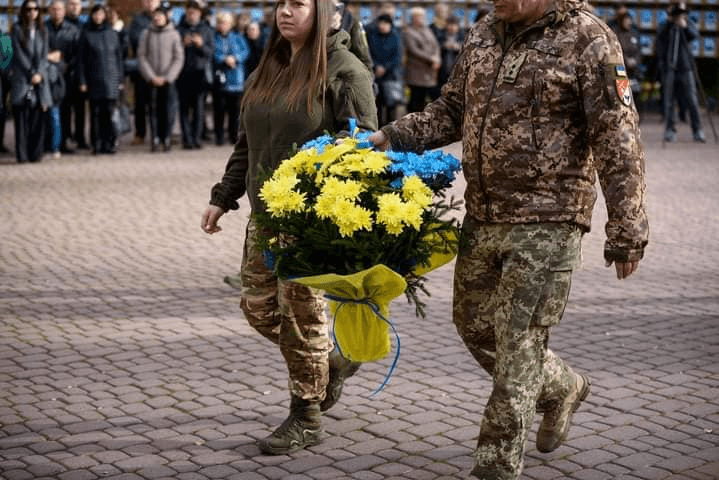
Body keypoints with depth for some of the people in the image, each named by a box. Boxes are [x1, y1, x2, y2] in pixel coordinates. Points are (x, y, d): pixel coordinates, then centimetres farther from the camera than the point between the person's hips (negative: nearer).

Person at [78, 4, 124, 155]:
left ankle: (109, 143, 1)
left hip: (111, 79, 1)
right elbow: (82, 59, 3)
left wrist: (120, 79, 7)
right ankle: (96, 144, 4)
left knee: (108, 112, -4)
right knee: (95, 113, 0)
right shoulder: (86, 34, 4)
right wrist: (82, 81, -2)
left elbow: (119, 56, 11)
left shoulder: (112, 33, 9)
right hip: (94, 79, -1)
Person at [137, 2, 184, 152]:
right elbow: (141, 56, 3)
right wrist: (151, 77, -5)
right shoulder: (147, 34, 4)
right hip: (151, 79, 1)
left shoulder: (174, 34, 0)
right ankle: (155, 140, 3)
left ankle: (166, 139, 7)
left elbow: (179, 58, -1)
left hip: (168, 79, -1)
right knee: (153, 109, -1)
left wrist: (167, 77, -7)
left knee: (167, 109, -1)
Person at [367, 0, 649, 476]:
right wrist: (391, 137, 7)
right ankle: (562, 389, 42)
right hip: (482, 217, 8)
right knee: (474, 324, 18)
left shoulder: (588, 39, -11)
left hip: (547, 222, -7)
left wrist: (627, 231, -16)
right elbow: (451, 111, 21)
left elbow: (618, 142, -14)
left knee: (518, 346, -3)